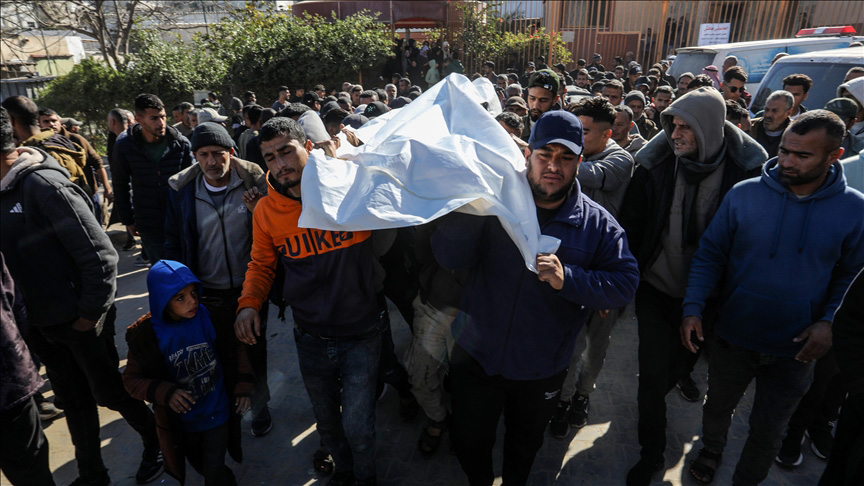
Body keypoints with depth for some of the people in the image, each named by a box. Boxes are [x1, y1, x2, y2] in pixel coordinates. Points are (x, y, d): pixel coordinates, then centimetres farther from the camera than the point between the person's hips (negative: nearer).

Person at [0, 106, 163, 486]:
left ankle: (155, 444, 34)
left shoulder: (44, 184, -20)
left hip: (78, 321, -7)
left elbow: (100, 256, -22)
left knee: (110, 392, 9)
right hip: (39, 324, 7)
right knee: (73, 400, 19)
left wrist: (90, 313, -15)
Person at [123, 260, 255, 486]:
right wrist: (165, 393, -23)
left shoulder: (209, 317, -17)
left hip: (217, 413, -1)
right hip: (181, 422, 2)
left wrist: (243, 387, -6)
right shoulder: (146, 336, -18)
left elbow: (234, 350, -2)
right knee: (200, 466, 25)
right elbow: (132, 378, -7)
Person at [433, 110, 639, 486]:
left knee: (525, 444, 27)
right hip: (477, 356, 0)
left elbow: (625, 283, -13)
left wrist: (568, 279, -29)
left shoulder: (598, 223, -7)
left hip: (542, 370, 1)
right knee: (468, 442, 19)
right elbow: (450, 258, -17)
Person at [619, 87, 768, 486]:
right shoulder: (655, 165, -12)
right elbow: (630, 225, -5)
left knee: (684, 358, 23)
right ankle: (651, 452, 22)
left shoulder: (744, 170, -12)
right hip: (656, 287, -1)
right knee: (653, 371, 3)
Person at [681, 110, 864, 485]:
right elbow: (710, 254, -8)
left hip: (795, 349, 0)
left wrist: (829, 321, -15)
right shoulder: (744, 194, -12)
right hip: (732, 337, 0)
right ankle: (710, 451, 56)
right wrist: (693, 307, -17)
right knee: (718, 406, 24)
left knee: (768, 431, 19)